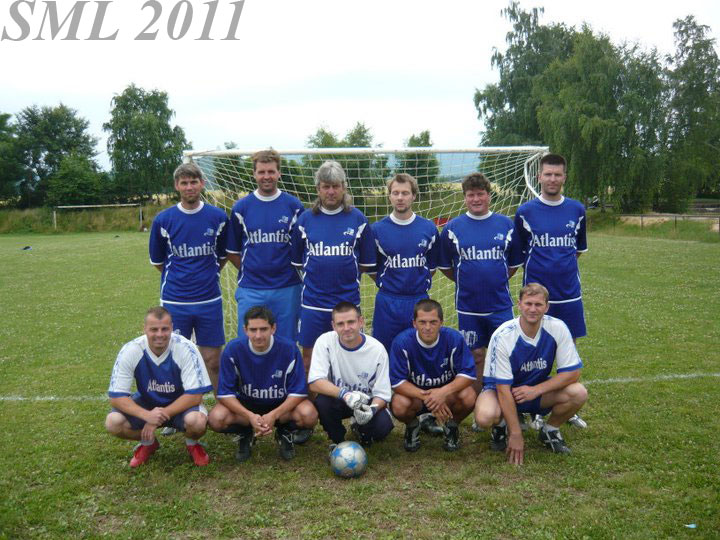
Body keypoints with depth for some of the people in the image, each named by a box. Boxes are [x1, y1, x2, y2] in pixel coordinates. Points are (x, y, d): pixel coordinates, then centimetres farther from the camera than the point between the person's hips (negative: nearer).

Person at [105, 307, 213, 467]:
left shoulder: (186, 349, -25)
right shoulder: (130, 351, -20)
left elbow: (195, 395, -23)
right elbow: (116, 396, -18)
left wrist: (161, 416, -29)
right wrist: (147, 415, -34)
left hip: (181, 404, -2)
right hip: (146, 403, 3)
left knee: (197, 421, -34)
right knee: (113, 422, -23)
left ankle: (192, 443, 5)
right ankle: (148, 443, 10)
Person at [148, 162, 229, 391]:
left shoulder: (218, 217, 0)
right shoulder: (163, 220, -2)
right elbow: (158, 261, 10)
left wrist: (208, 276, 10)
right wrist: (179, 277, 10)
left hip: (210, 300, 0)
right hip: (174, 302, 0)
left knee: (213, 361, 6)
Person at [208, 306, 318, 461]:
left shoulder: (289, 348, -21)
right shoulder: (233, 349, -20)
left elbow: (298, 391, -17)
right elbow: (225, 393, -16)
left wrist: (274, 415, -31)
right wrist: (250, 416, -31)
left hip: (281, 404, -1)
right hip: (245, 404, 1)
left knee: (309, 415, -31)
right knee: (217, 418, -29)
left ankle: (284, 432, 4)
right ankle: (245, 434, 5)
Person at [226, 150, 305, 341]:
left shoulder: (294, 206, 2)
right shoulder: (241, 207, 4)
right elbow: (232, 251, 9)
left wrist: (291, 272, -1)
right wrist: (248, 271, 0)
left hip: (287, 289, 0)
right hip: (250, 290, 0)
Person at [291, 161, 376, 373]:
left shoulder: (357, 219, 2)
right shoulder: (305, 219, 3)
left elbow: (366, 264, 6)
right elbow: (297, 262, 9)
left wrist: (345, 271, 1)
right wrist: (317, 273, 2)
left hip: (347, 301, 0)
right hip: (312, 301, 1)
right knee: (309, 356, 8)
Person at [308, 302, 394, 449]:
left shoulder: (377, 349, -17)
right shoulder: (325, 341, -18)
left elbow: (382, 393, -13)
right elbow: (315, 383, -25)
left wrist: (372, 409, -36)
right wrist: (344, 393, -41)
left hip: (367, 401, 0)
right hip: (336, 399, 0)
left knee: (383, 426, -29)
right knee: (322, 402, -33)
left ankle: (361, 429, 11)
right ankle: (338, 441, -1)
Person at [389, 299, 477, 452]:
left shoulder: (454, 338, -19)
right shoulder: (402, 342, -22)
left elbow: (468, 374, -19)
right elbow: (397, 382, -21)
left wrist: (443, 392, -36)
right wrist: (426, 397, -34)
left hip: (448, 390, 1)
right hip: (414, 392, -1)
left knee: (468, 397, -30)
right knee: (399, 406, -33)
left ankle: (452, 425, 6)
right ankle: (412, 426, 7)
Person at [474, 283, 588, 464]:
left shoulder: (557, 328, -17)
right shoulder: (502, 336, -25)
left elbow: (573, 372, -14)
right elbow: (503, 388, -24)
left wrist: (536, 390, -25)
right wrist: (515, 434, -25)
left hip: (539, 390, 3)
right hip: (502, 389, -3)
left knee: (578, 393, -25)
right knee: (485, 417, -35)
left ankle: (550, 430, 5)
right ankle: (501, 426, 6)